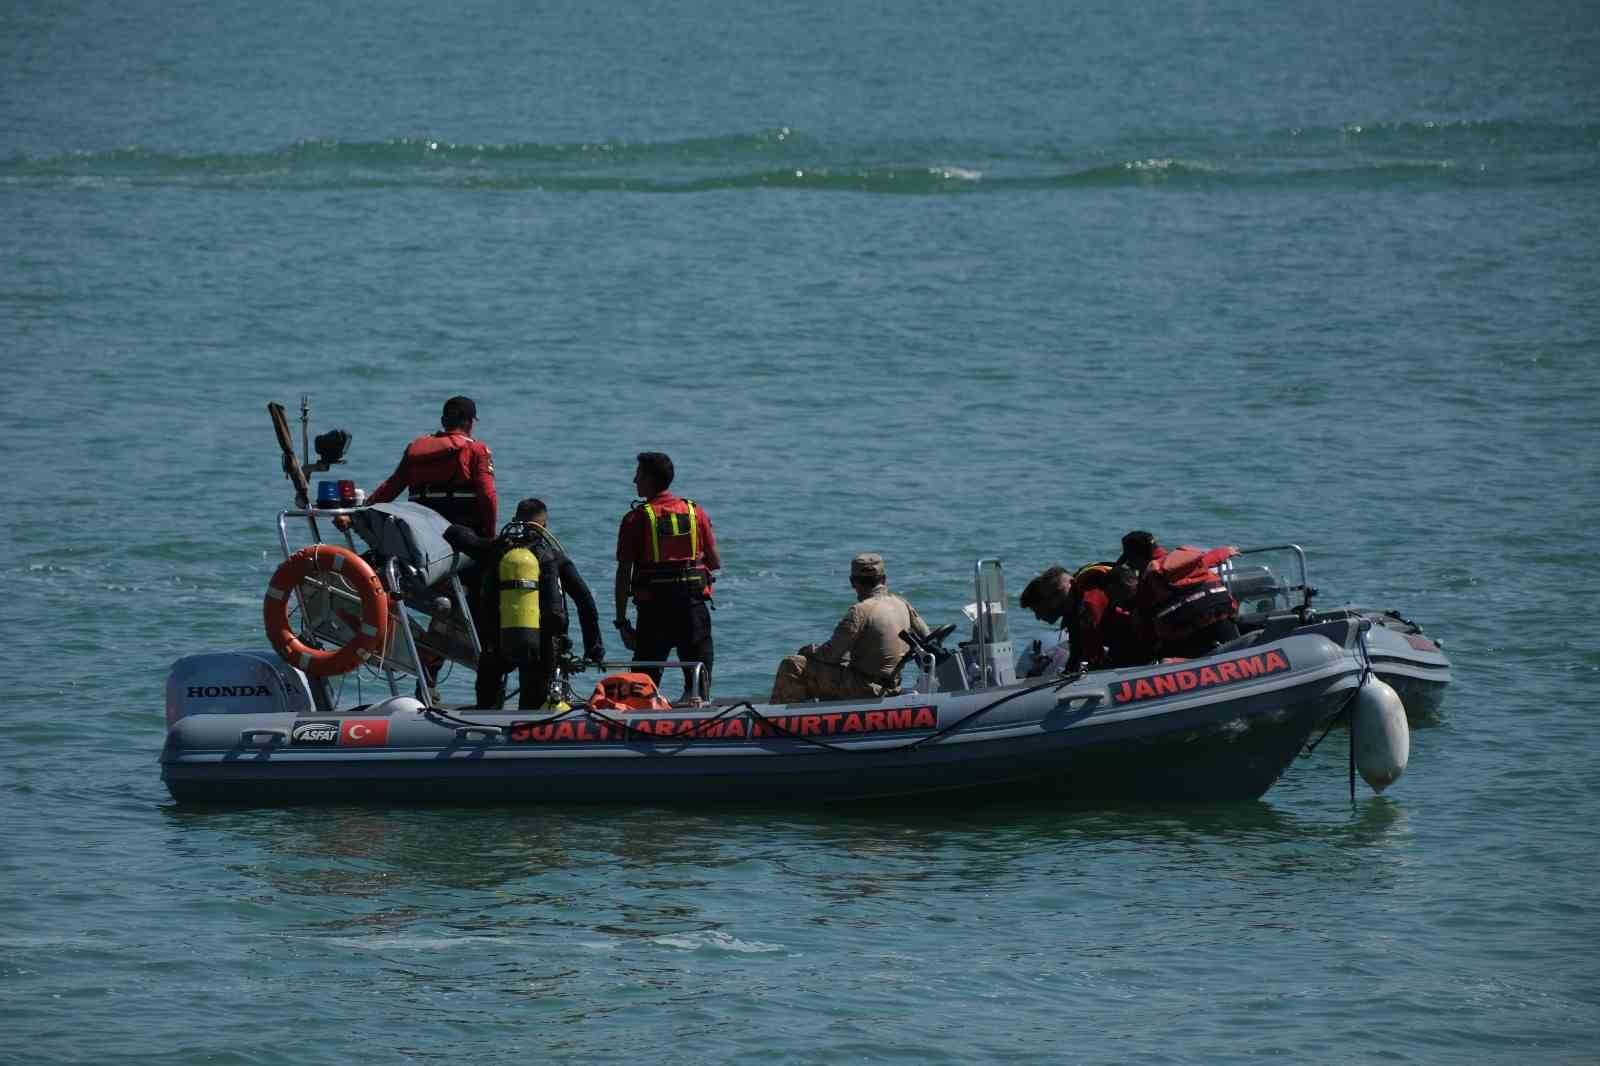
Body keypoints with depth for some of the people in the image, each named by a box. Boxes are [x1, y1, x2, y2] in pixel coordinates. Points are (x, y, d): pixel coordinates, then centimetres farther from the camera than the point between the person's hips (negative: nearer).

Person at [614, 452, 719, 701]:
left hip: (653, 608, -2)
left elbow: (624, 573, -6)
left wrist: (622, 621, -2)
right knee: (699, 677, 7)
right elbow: (715, 563, 7)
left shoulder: (636, 518, -4)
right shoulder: (695, 512, 5)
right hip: (693, 605, 2)